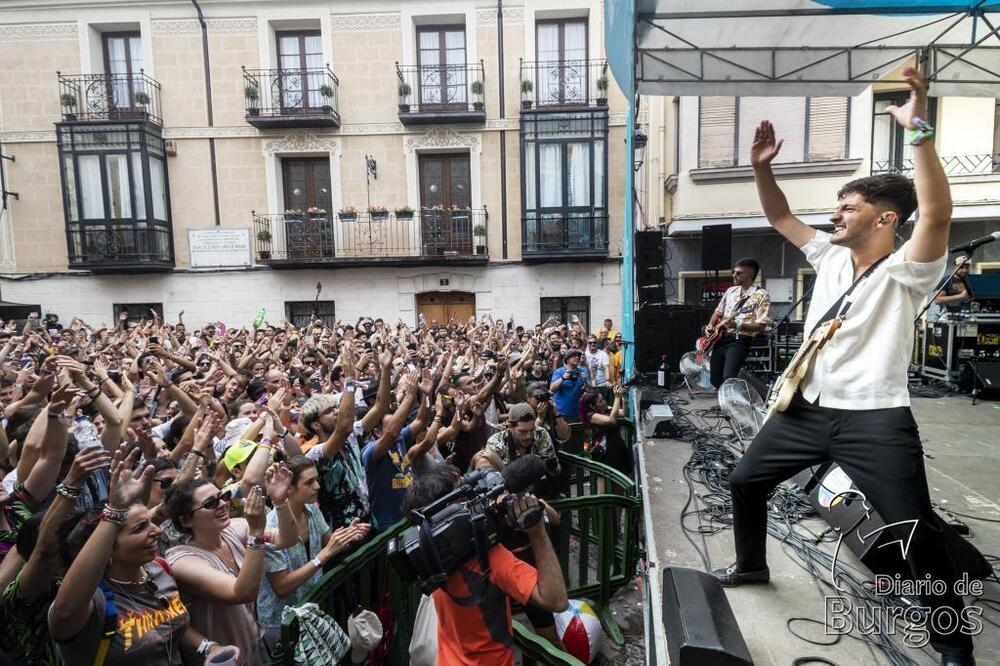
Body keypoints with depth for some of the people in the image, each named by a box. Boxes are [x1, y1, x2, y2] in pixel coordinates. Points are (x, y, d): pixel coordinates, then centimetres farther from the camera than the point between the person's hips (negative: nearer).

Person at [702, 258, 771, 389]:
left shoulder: (761, 295, -7)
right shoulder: (730, 291, 14)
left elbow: (761, 325, -13)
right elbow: (718, 312, 23)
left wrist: (737, 325, -25)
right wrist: (710, 326, 5)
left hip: (740, 340, -7)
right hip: (721, 338, 7)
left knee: (728, 377, -24)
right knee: (715, 379, 7)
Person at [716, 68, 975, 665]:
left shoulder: (905, 271, -11)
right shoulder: (831, 258, 9)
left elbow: (939, 214, -30)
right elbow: (781, 218, 17)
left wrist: (920, 131, -34)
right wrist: (762, 168, 4)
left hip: (874, 420, -7)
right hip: (808, 408, 7)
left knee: (920, 533, -2)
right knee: (746, 481, 16)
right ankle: (752, 565, 38)